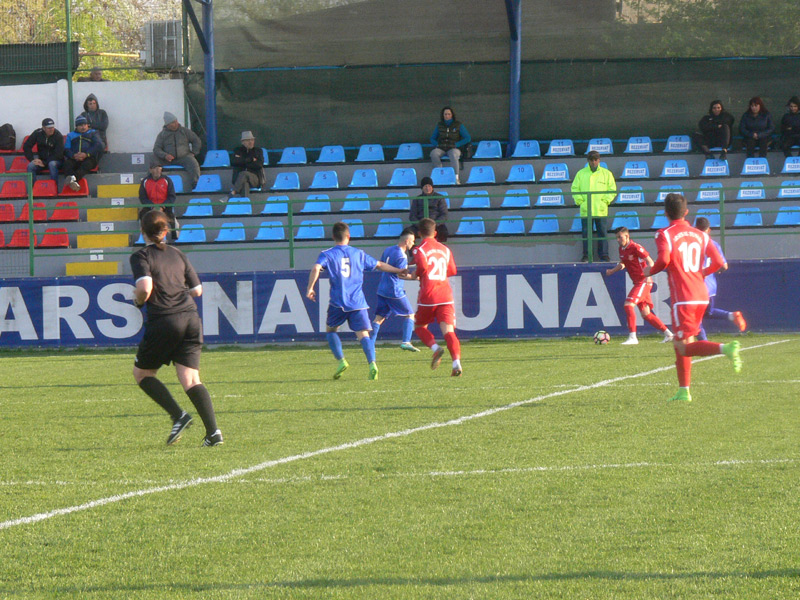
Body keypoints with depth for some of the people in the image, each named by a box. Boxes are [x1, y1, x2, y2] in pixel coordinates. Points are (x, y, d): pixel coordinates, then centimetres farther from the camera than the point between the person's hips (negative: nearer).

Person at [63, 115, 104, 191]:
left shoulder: (92, 133, 25)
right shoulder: (71, 135, 29)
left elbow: (98, 146, 6)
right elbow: (66, 149, 15)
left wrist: (86, 154, -12)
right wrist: (74, 155, -10)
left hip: (88, 158, -2)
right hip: (74, 159, 2)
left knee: (87, 164, -39)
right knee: (67, 164, -34)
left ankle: (74, 178, -66)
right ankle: (73, 183, -60)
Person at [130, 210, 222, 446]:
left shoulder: (141, 256, 0)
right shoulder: (177, 254, 17)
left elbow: (145, 287, -17)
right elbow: (197, 290, 18)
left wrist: (138, 300, 3)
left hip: (163, 321, -5)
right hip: (190, 319, 5)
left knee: (142, 373, 14)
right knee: (191, 380, 2)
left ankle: (178, 416, -2)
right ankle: (213, 431, -14)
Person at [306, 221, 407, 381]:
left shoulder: (327, 254, 4)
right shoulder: (359, 254, 12)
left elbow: (316, 268, -15)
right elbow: (379, 265, 22)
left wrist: (310, 288, -7)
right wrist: (399, 271, 36)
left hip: (338, 303, -2)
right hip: (358, 302, 2)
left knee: (331, 330, 19)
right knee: (363, 335, -4)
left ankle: (341, 360, 3)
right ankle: (372, 363, -26)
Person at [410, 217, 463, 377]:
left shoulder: (419, 250, -1)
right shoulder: (445, 249, 14)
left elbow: (423, 267, -19)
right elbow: (452, 271, 19)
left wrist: (415, 275, 1)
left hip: (428, 296, -3)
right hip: (446, 295, 3)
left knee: (420, 326, 17)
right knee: (448, 330, -5)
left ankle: (435, 348, -9)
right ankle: (456, 362, -24)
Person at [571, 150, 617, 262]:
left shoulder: (606, 173, 9)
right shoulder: (581, 174, 9)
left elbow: (612, 190, 9)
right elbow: (575, 188, 10)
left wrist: (605, 201, -2)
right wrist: (580, 201, -2)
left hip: (601, 210, 0)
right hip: (585, 210, 0)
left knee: (602, 233, 0)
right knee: (586, 233, -1)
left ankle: (604, 255, 3)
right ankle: (586, 255, 5)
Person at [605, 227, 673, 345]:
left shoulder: (635, 248, -14)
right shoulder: (622, 249, 11)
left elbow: (650, 262, -16)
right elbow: (622, 263, 26)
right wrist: (612, 271, 8)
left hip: (643, 282, -9)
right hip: (637, 283, 9)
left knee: (628, 305, -20)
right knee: (646, 314, 10)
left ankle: (632, 337, -20)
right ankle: (668, 334, 19)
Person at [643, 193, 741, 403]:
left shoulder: (665, 234, -4)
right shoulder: (699, 235, 11)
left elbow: (664, 260, -20)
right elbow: (718, 262, 5)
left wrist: (650, 271, 0)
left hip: (682, 298, -7)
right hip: (702, 296, 7)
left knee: (684, 347, -7)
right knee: (681, 343, 17)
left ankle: (725, 348, -30)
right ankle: (684, 391, 15)